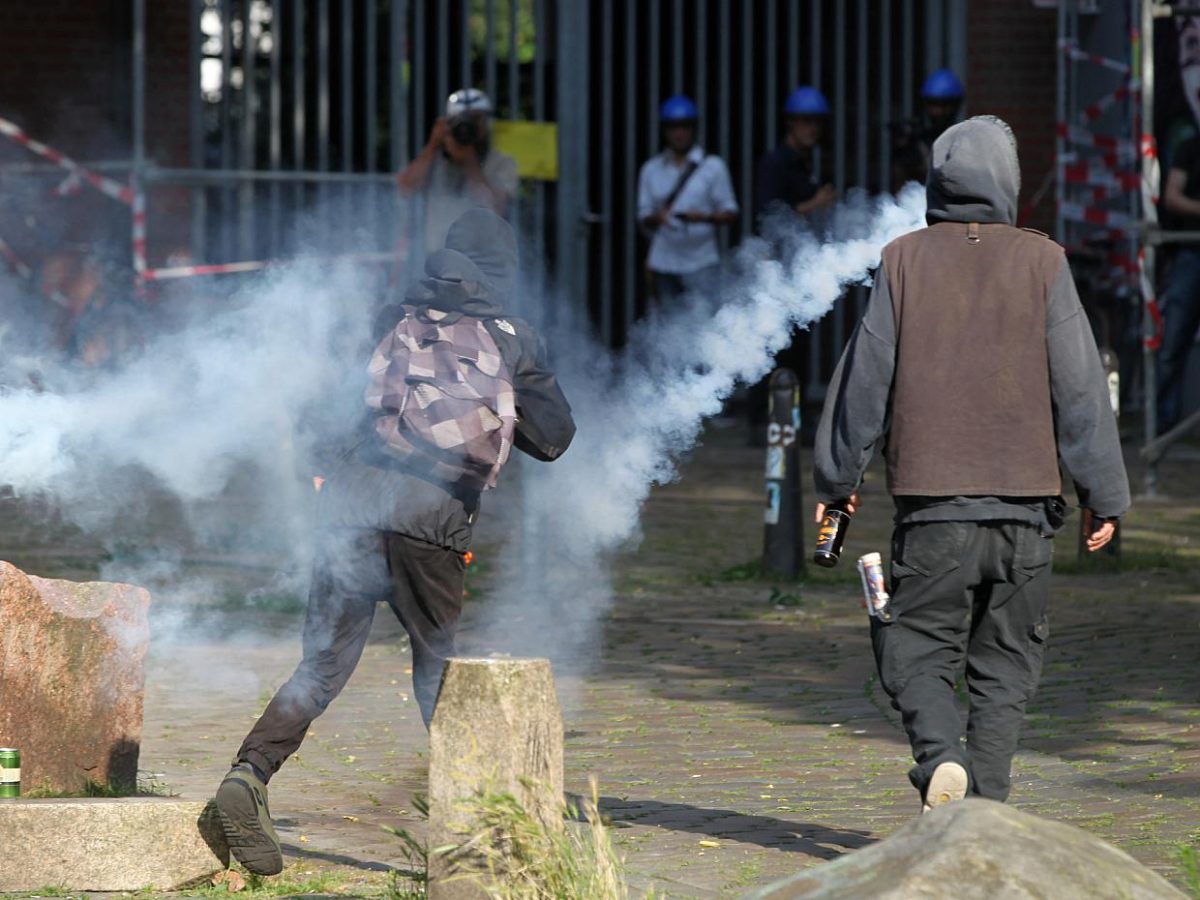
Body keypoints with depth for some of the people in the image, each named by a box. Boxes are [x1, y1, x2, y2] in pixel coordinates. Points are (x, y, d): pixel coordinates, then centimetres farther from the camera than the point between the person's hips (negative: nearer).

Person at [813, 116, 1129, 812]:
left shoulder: (905, 260, 0)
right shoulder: (1041, 261, -1)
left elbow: (865, 377, 4)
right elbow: (1080, 385, 0)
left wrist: (837, 478, 16)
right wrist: (1106, 495, 7)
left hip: (932, 498, -1)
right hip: (1025, 499, 1)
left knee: (918, 650, 7)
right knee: (1006, 663, 10)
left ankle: (940, 755, -19)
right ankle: (985, 808, 3)